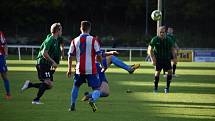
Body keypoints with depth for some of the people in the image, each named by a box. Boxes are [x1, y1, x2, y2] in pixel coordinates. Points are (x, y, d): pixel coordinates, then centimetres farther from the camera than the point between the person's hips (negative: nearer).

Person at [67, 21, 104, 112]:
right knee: (96, 89, 2)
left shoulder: (75, 41, 6)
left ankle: (72, 106, 19)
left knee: (76, 86, 25)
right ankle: (93, 100, -28)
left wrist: (69, 69, 14)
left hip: (79, 70, 3)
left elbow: (70, 56, 7)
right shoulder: (93, 40, -3)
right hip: (91, 70, -3)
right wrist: (101, 64, 11)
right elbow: (99, 54, -6)